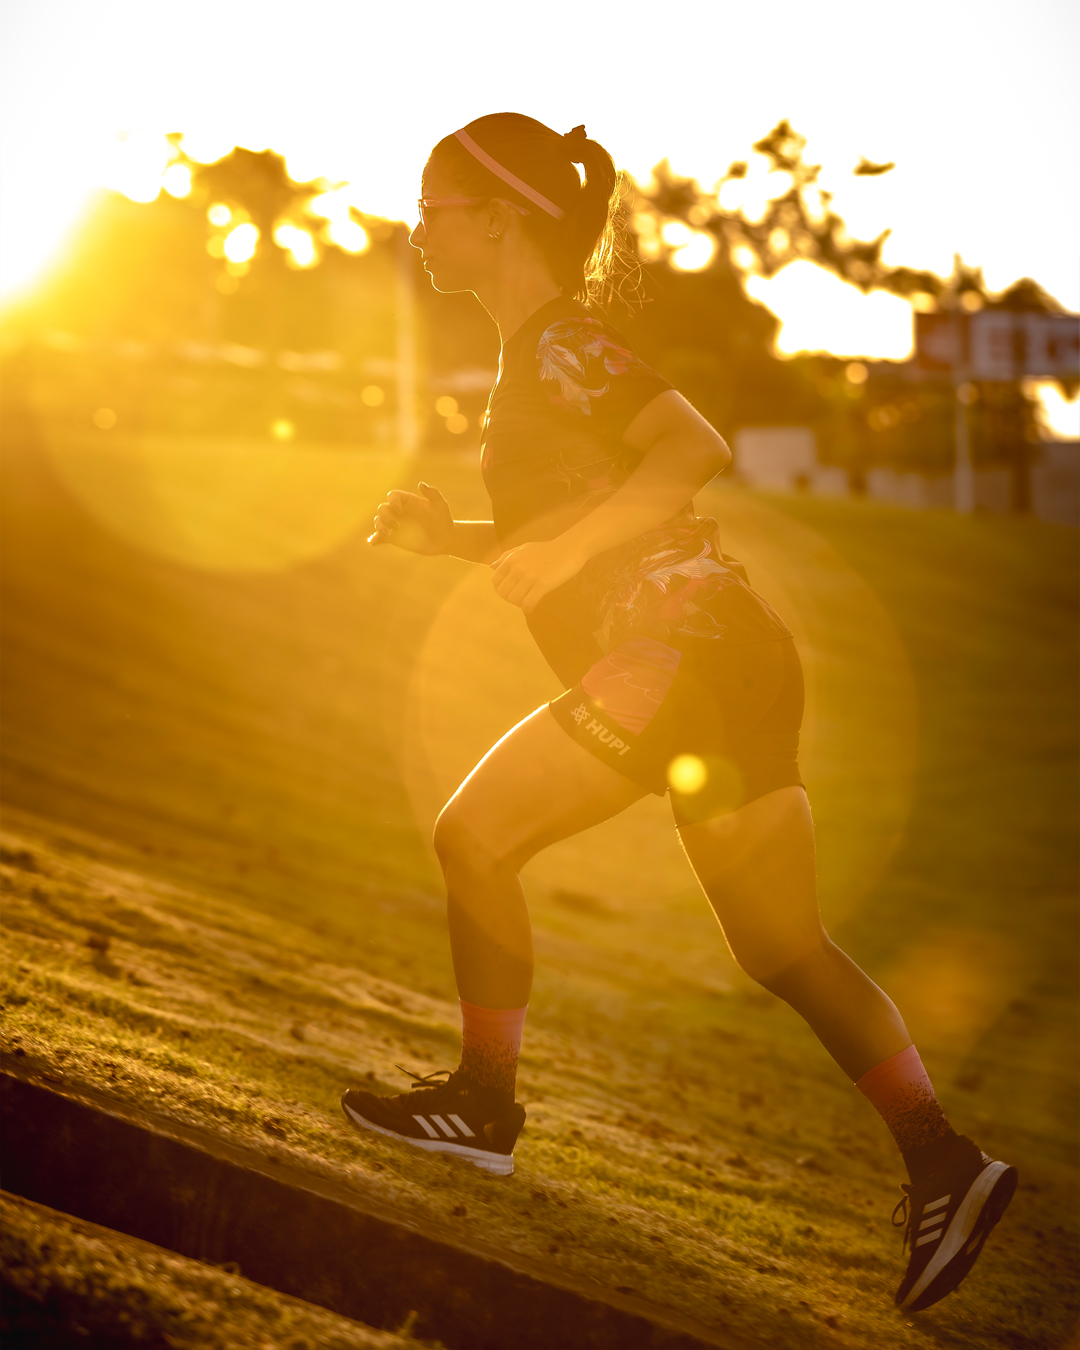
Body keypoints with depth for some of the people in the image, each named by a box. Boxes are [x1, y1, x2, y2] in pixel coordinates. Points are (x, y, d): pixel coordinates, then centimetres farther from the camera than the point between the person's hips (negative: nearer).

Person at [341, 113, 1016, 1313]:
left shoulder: (559, 343, -7)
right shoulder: (539, 349, 22)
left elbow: (695, 450, -22)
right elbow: (564, 532, 27)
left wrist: (564, 544, -23)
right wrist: (448, 533, 14)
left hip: (679, 646, -10)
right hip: (728, 660, 10)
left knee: (476, 836, -1)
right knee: (785, 946, 8)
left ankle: (483, 1107, 9)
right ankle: (942, 1161, 2)